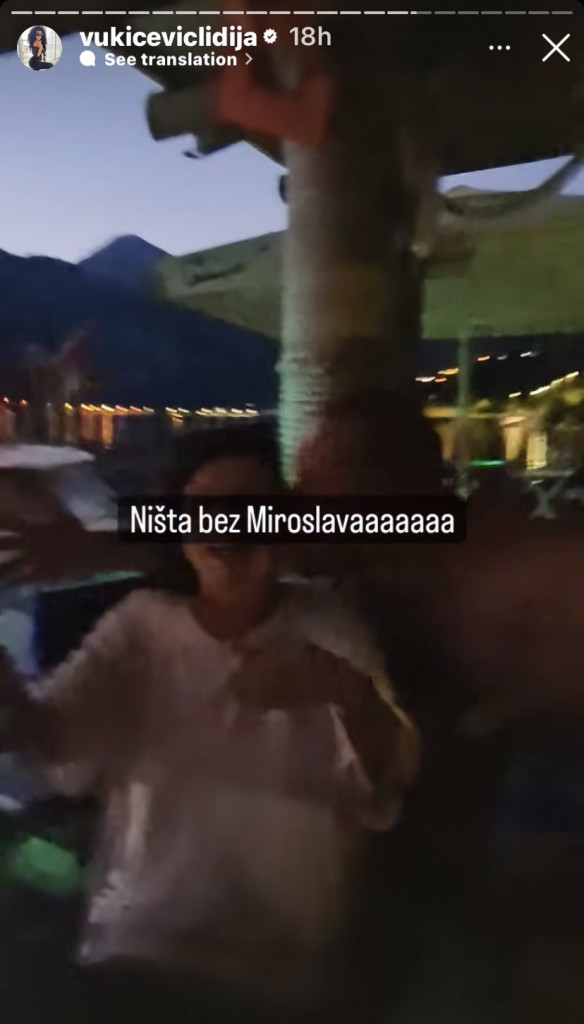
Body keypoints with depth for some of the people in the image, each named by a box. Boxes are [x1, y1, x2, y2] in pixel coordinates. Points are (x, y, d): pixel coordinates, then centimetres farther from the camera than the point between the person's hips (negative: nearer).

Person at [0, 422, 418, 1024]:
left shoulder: (325, 625, -8)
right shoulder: (140, 624, -5)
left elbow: (389, 781, -18)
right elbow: (51, 729, -18)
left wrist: (350, 691, -40)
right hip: (143, 952, 1)